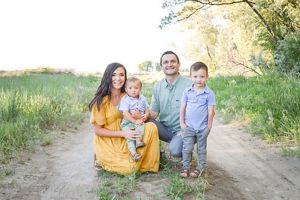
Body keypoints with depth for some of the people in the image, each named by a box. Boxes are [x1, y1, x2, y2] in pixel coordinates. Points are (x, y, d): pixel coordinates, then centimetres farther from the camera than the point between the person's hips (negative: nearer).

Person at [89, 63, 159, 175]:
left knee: (151, 127, -17)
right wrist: (122, 133, -22)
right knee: (130, 168, -24)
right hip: (107, 143, -5)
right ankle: (103, 160, 3)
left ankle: (146, 165, -4)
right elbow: (97, 130, -12)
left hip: (124, 140, 5)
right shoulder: (101, 100, -15)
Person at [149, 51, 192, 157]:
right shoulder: (158, 86, 4)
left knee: (175, 150, -29)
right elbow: (153, 112, 4)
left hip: (181, 129, -3)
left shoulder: (189, 84, -11)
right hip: (164, 128, 4)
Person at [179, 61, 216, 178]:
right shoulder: (187, 91, -3)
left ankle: (200, 167, 28)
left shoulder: (209, 93, -9)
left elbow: (210, 111, -6)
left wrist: (209, 126, -5)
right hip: (189, 126, 1)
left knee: (201, 149, 14)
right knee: (187, 148, 4)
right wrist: (182, 123, 1)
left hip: (202, 127, -1)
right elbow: (182, 108, 2)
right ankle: (185, 167, 18)